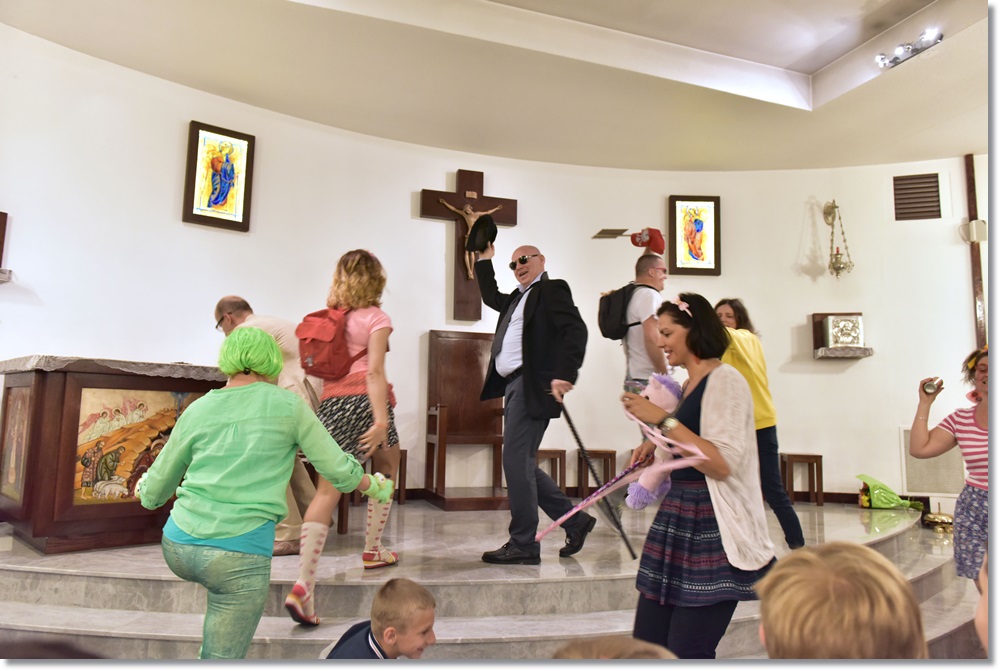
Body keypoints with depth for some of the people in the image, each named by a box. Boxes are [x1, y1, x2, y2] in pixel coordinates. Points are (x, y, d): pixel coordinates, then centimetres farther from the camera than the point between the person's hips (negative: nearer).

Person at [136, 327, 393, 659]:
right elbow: (339, 470, 2)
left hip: (179, 548, 5)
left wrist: (144, 484, 39)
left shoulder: (196, 411, 6)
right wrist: (374, 485, 22)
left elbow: (153, 495, 15)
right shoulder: (288, 406, -2)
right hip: (239, 558, -4)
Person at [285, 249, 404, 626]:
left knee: (328, 490, -3)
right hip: (364, 399, -3)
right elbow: (375, 371, -13)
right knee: (386, 471, 24)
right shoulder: (376, 318, -1)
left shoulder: (329, 317, 13)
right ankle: (372, 551, 31)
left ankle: (303, 584, -14)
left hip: (331, 402, 4)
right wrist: (381, 420, -20)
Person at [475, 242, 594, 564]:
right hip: (514, 387, 10)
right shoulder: (517, 297, 23)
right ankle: (575, 521, 22)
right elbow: (491, 298, 41)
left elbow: (576, 330, -15)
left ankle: (523, 545, 1)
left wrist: (564, 375, -25)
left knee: (516, 462, -9)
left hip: (533, 387, -10)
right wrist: (485, 261, 32)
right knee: (523, 465, 11)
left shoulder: (553, 289, -3)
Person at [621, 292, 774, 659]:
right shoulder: (689, 384, 16)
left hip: (713, 534, -9)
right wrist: (657, 444, 11)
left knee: (686, 651, -3)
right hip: (678, 521, 9)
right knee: (646, 644, 10)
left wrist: (663, 421, -20)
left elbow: (723, 463, -20)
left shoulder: (725, 380, -11)